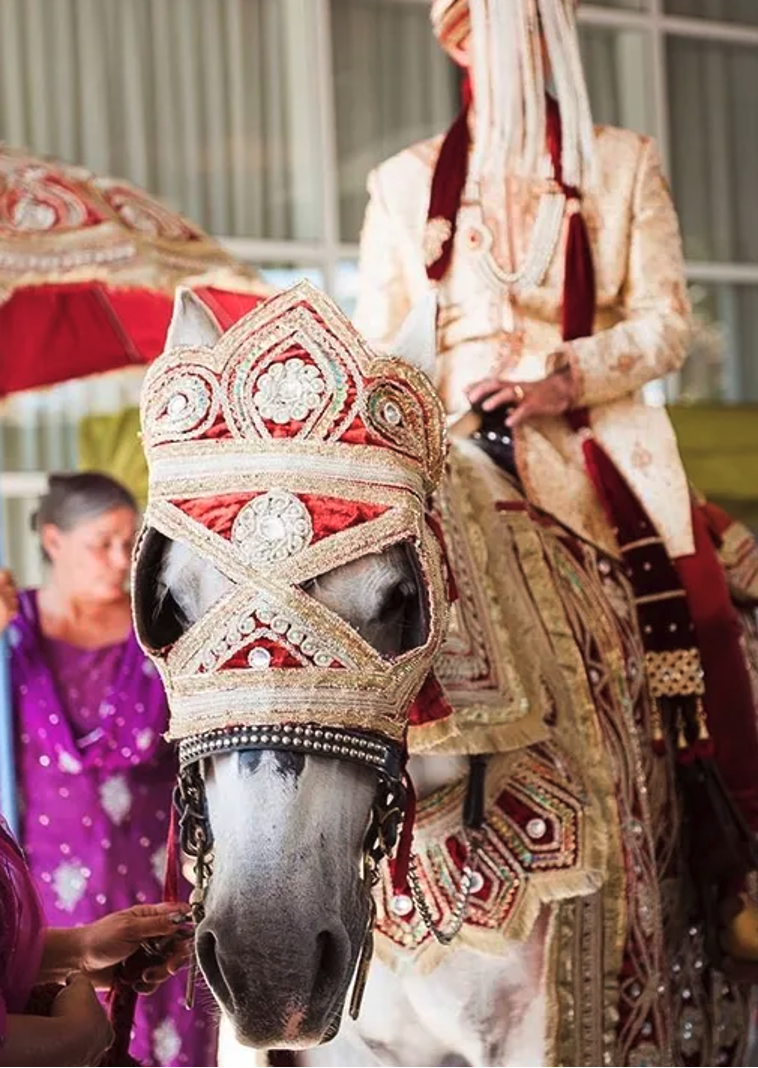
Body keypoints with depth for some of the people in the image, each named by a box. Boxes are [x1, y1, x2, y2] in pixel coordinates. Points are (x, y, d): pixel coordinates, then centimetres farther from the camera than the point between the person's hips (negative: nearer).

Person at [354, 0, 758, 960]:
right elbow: (374, 342, 11)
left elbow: (665, 324, 2)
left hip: (610, 455, 0)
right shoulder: (406, 184, 12)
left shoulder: (622, 165, 10)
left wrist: (566, 376, -15)